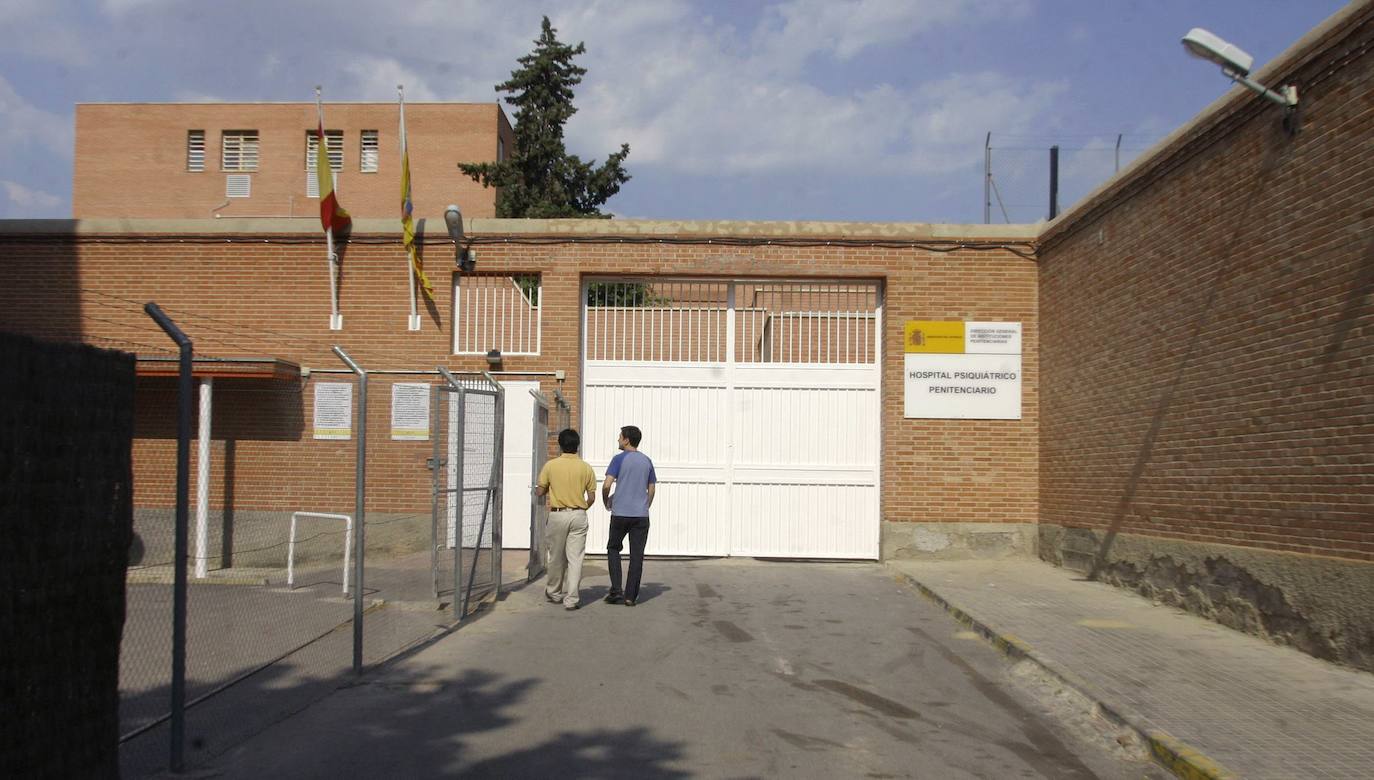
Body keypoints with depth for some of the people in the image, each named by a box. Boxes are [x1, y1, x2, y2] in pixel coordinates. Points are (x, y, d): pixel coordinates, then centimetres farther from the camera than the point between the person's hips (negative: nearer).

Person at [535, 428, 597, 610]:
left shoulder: (551, 465, -5)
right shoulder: (586, 468, -1)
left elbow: (539, 492, -1)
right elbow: (592, 497, 1)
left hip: (557, 515, -1)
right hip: (579, 516, 1)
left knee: (556, 558, 14)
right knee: (575, 558, 2)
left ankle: (554, 593, 29)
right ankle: (571, 599, -2)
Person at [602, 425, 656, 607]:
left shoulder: (619, 459, -5)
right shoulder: (647, 461, 8)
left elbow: (606, 485, -12)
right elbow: (651, 489, 12)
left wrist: (606, 502, 6)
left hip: (620, 513, -3)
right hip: (641, 514, 3)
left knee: (613, 549, 13)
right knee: (637, 555, 4)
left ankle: (616, 590, 3)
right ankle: (631, 596, 5)